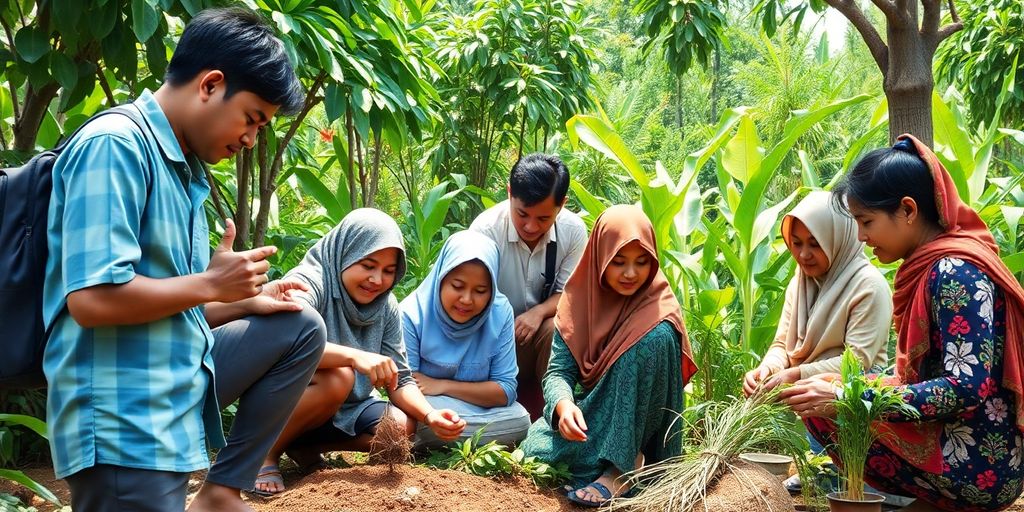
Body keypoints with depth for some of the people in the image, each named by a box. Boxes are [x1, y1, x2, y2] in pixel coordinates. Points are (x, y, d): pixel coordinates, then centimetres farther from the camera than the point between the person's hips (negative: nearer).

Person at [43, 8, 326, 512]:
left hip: (182, 387, 9)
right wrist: (212, 284, -12)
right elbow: (93, 299, -25)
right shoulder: (116, 145, -15)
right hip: (125, 425, -9)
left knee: (301, 330, 13)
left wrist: (247, 303, 8)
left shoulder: (184, 167, 12)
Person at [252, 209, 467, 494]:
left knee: (404, 426, -15)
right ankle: (265, 452, -14)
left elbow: (401, 379, -1)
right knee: (338, 377, -33)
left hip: (345, 409, 6)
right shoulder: (308, 282, -21)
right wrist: (355, 356, -52)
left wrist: (429, 415, -22)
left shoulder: (387, 306, -2)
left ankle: (307, 446, -2)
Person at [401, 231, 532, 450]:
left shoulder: (500, 313, -10)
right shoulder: (412, 314, -18)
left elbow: (506, 391, -10)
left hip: (482, 408, 3)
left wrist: (444, 386, -19)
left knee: (519, 421, -25)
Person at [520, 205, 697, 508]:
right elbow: (559, 370, -12)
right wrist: (564, 405, -33)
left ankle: (622, 463, -24)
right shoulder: (578, 298, -6)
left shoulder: (660, 310, -11)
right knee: (535, 450, -28)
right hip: (591, 407, 2)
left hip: (638, 418, -1)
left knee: (654, 336, -30)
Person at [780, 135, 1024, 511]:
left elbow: (967, 389, -25)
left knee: (821, 413, -11)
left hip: (975, 465, -10)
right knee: (818, 400, 15)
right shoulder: (933, 264, 10)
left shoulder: (955, 271, -18)